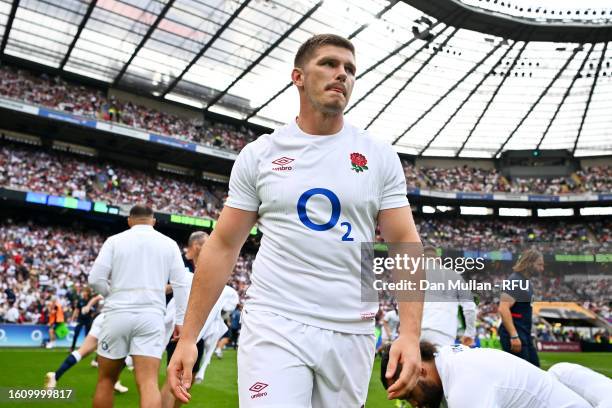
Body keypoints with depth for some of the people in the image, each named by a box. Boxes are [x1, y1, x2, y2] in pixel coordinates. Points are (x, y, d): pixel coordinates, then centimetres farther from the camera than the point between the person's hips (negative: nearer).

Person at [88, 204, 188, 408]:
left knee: (106, 381, 16)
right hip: (152, 316, 0)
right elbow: (181, 285, 2)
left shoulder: (115, 240, 4)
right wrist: (181, 320, 6)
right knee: (149, 383, -6)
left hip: (117, 314, 0)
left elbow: (95, 279, -2)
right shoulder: (169, 244, 8)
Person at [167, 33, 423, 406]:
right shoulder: (258, 155, 2)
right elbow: (223, 247, 3)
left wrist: (411, 333, -13)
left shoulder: (381, 157, 3)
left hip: (351, 334, 2)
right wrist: (188, 337, -1)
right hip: (274, 326, -1)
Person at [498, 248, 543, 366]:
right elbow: (503, 309, -26)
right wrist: (514, 336, -28)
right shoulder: (514, 281, -17)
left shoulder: (525, 281, 13)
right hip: (514, 335, -10)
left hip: (525, 334, 10)